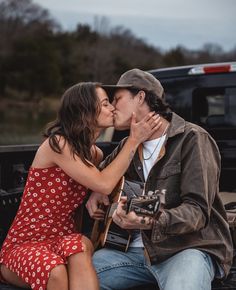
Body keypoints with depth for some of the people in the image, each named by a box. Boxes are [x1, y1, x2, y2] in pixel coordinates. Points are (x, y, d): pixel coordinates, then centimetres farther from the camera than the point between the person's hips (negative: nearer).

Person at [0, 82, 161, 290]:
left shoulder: (93, 153, 7)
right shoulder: (56, 144, -15)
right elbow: (104, 184, -21)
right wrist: (135, 140, -15)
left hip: (63, 240, 5)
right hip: (25, 243, -5)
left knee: (81, 246, -32)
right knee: (55, 272, -38)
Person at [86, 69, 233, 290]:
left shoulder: (192, 139, -10)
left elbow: (197, 210, -19)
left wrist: (150, 221, -37)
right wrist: (96, 192, 7)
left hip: (191, 246, -6)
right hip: (139, 247, 7)